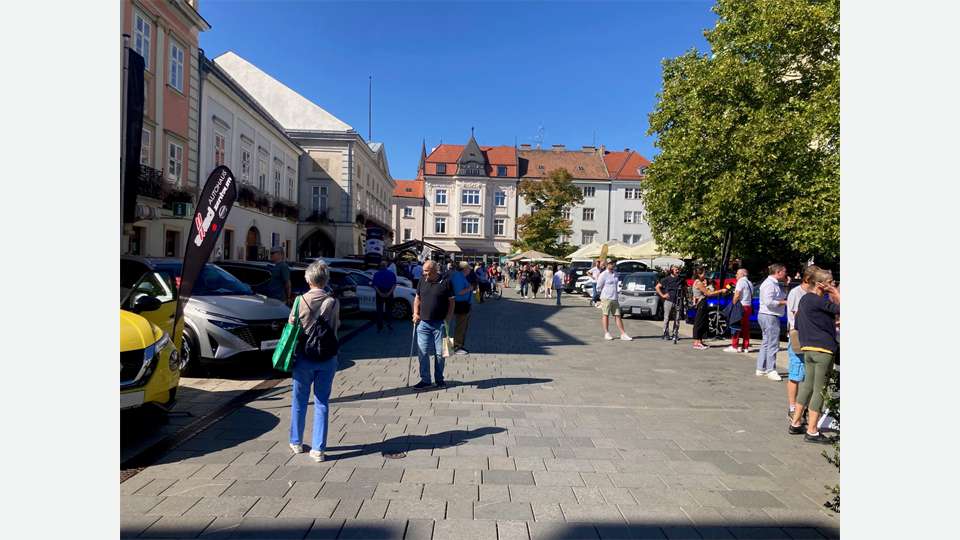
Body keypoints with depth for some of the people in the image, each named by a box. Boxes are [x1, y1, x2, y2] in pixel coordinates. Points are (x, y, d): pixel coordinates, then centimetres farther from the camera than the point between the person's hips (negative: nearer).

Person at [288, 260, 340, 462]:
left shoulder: (301, 301, -9)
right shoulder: (333, 302, -6)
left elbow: (291, 327, -3)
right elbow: (336, 326, 1)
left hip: (304, 357, 0)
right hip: (328, 358, 1)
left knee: (299, 401, 17)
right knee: (322, 402, 9)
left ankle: (296, 442, 32)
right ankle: (318, 448, 10)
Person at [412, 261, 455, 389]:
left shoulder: (446, 281, -6)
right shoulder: (422, 281, 7)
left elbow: (451, 301, -3)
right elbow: (417, 298, 16)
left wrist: (448, 318, -10)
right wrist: (416, 313, 5)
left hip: (440, 324, -3)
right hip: (423, 323, 3)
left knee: (439, 353, 7)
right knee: (422, 353, 4)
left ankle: (439, 379, 22)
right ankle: (425, 380, 15)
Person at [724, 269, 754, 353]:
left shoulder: (741, 282, -9)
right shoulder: (750, 283, 19)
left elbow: (737, 295, -17)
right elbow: (751, 296, 18)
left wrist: (733, 304, -12)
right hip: (749, 306, 9)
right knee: (745, 327, 10)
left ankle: (734, 346, -5)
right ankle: (746, 347, 11)